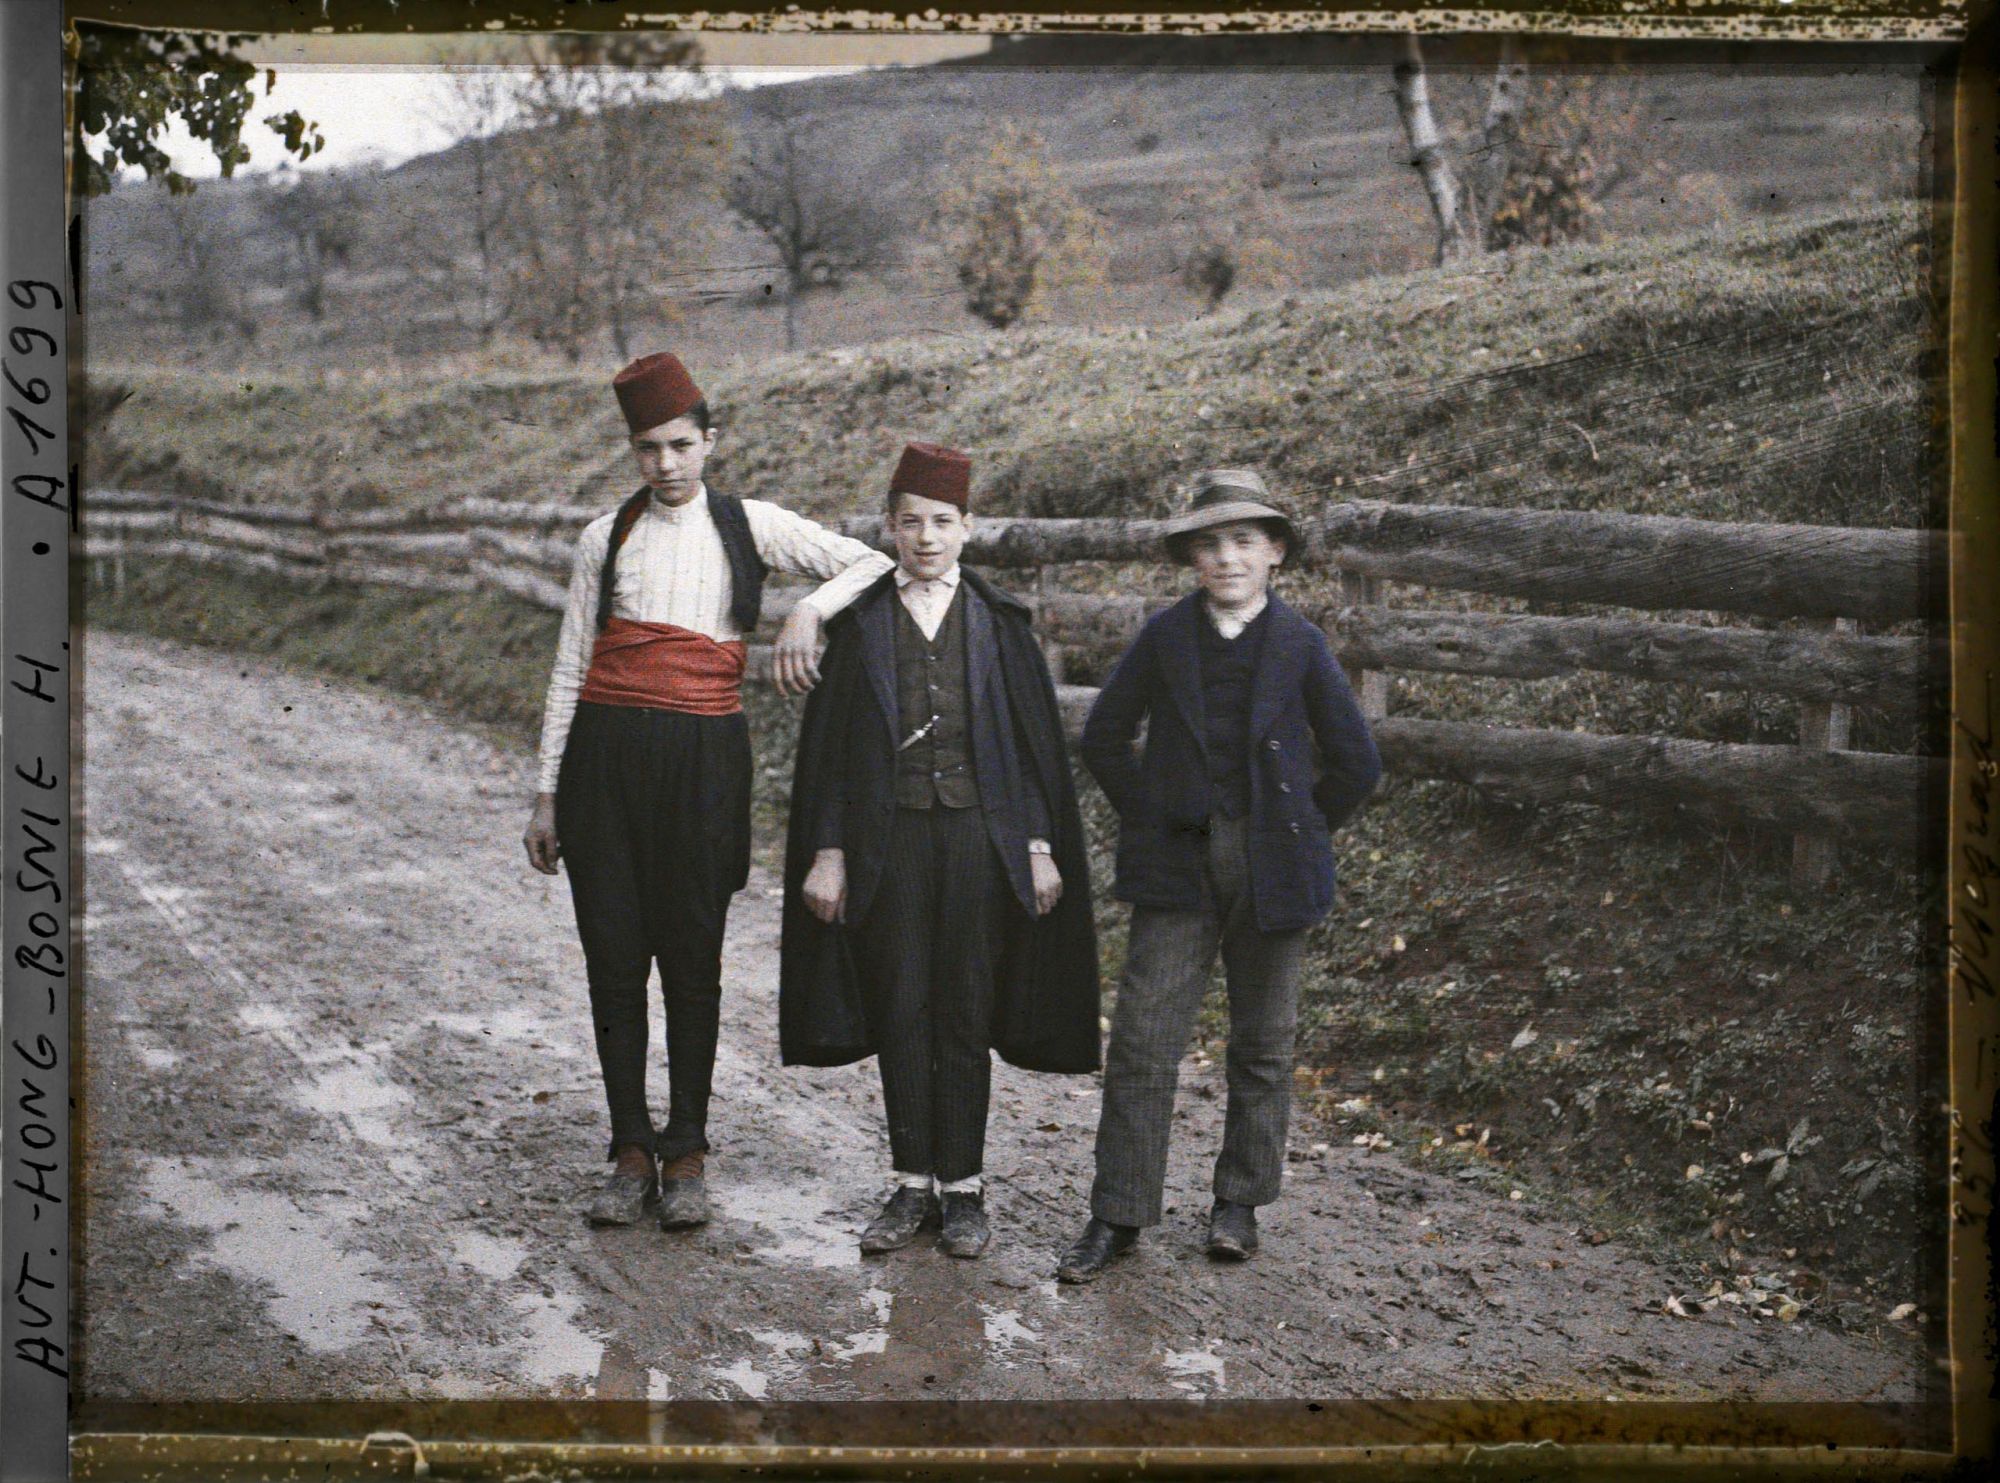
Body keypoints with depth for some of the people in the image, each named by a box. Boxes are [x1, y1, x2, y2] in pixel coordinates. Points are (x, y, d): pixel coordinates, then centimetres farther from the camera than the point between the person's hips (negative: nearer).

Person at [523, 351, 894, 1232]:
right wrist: (547, 794, 8)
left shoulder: (749, 527, 6)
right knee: (613, 959, 3)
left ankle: (686, 1155, 16)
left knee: (692, 960, 3)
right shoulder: (606, 539, 9)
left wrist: (808, 611, -14)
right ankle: (630, 1151, 16)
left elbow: (873, 564, 5)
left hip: (702, 755, -1)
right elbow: (570, 667, 11)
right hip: (605, 754, 1)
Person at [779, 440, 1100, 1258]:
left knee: (964, 1014, 3)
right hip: (888, 838, 1)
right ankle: (912, 1185, 16)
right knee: (900, 1013, 5)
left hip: (976, 836, 0)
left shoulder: (996, 621, 5)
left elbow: (1034, 736, 5)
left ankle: (963, 1188, 13)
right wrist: (827, 852, -2)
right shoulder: (860, 619, 5)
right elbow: (828, 742, 5)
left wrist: (1040, 846, -1)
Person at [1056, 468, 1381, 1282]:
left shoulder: (1301, 645, -1)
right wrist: (1149, 819, 5)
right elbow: (1104, 739, 9)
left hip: (1272, 870, 1)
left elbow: (1356, 762, 6)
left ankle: (1240, 1199, 26)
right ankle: (1118, 1213, 5)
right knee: (1143, 1039, -4)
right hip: (1177, 866, 0)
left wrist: (1296, 834, 5)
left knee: (1262, 1043, 10)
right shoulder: (1164, 637, 0)